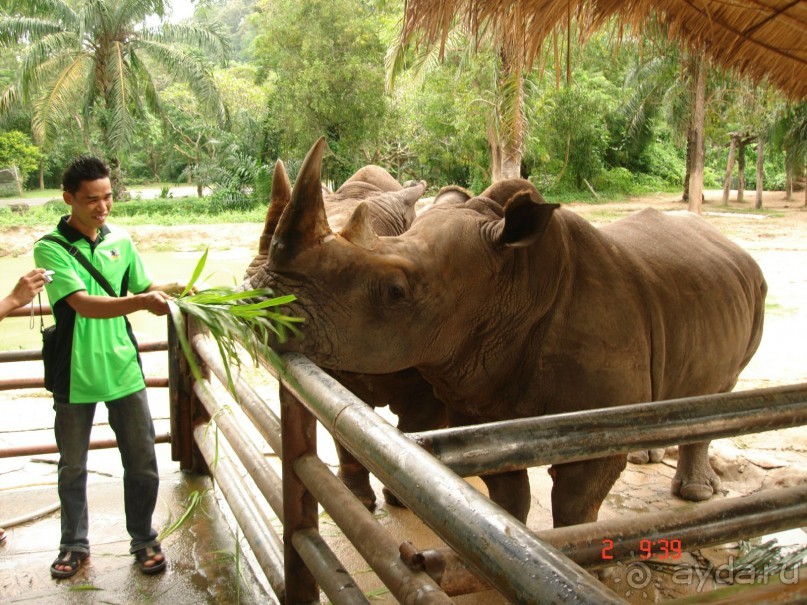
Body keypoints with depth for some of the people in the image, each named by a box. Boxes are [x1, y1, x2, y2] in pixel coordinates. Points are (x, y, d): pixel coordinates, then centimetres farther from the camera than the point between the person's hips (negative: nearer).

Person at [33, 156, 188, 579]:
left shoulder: (120, 240, 3)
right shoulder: (50, 249, -11)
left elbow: (143, 288, 15)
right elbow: (84, 304, -24)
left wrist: (168, 289, -6)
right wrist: (143, 301, -36)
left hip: (124, 369, 3)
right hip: (76, 375, -3)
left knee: (142, 461, 7)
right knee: (72, 466, 14)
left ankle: (144, 540, 27)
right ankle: (75, 544, 34)